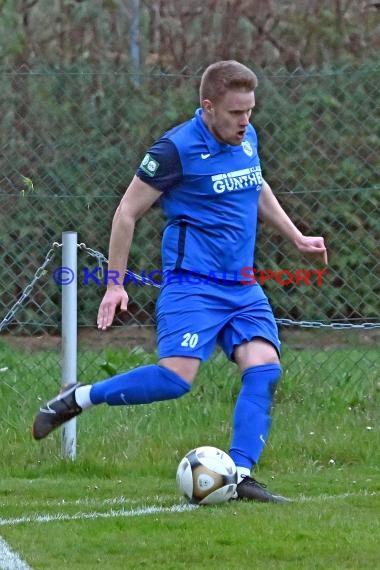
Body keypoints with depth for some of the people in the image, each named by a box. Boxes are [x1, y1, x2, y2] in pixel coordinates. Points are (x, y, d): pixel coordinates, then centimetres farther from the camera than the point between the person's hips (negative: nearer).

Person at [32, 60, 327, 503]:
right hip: (192, 284, -7)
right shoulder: (177, 149, -12)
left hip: (243, 289, 7)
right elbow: (127, 213, -5)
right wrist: (115, 284, -6)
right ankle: (76, 399, -1)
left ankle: (241, 476, -12)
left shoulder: (247, 139, 9)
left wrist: (296, 238, 32)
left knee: (264, 367, -13)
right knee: (176, 376, -20)